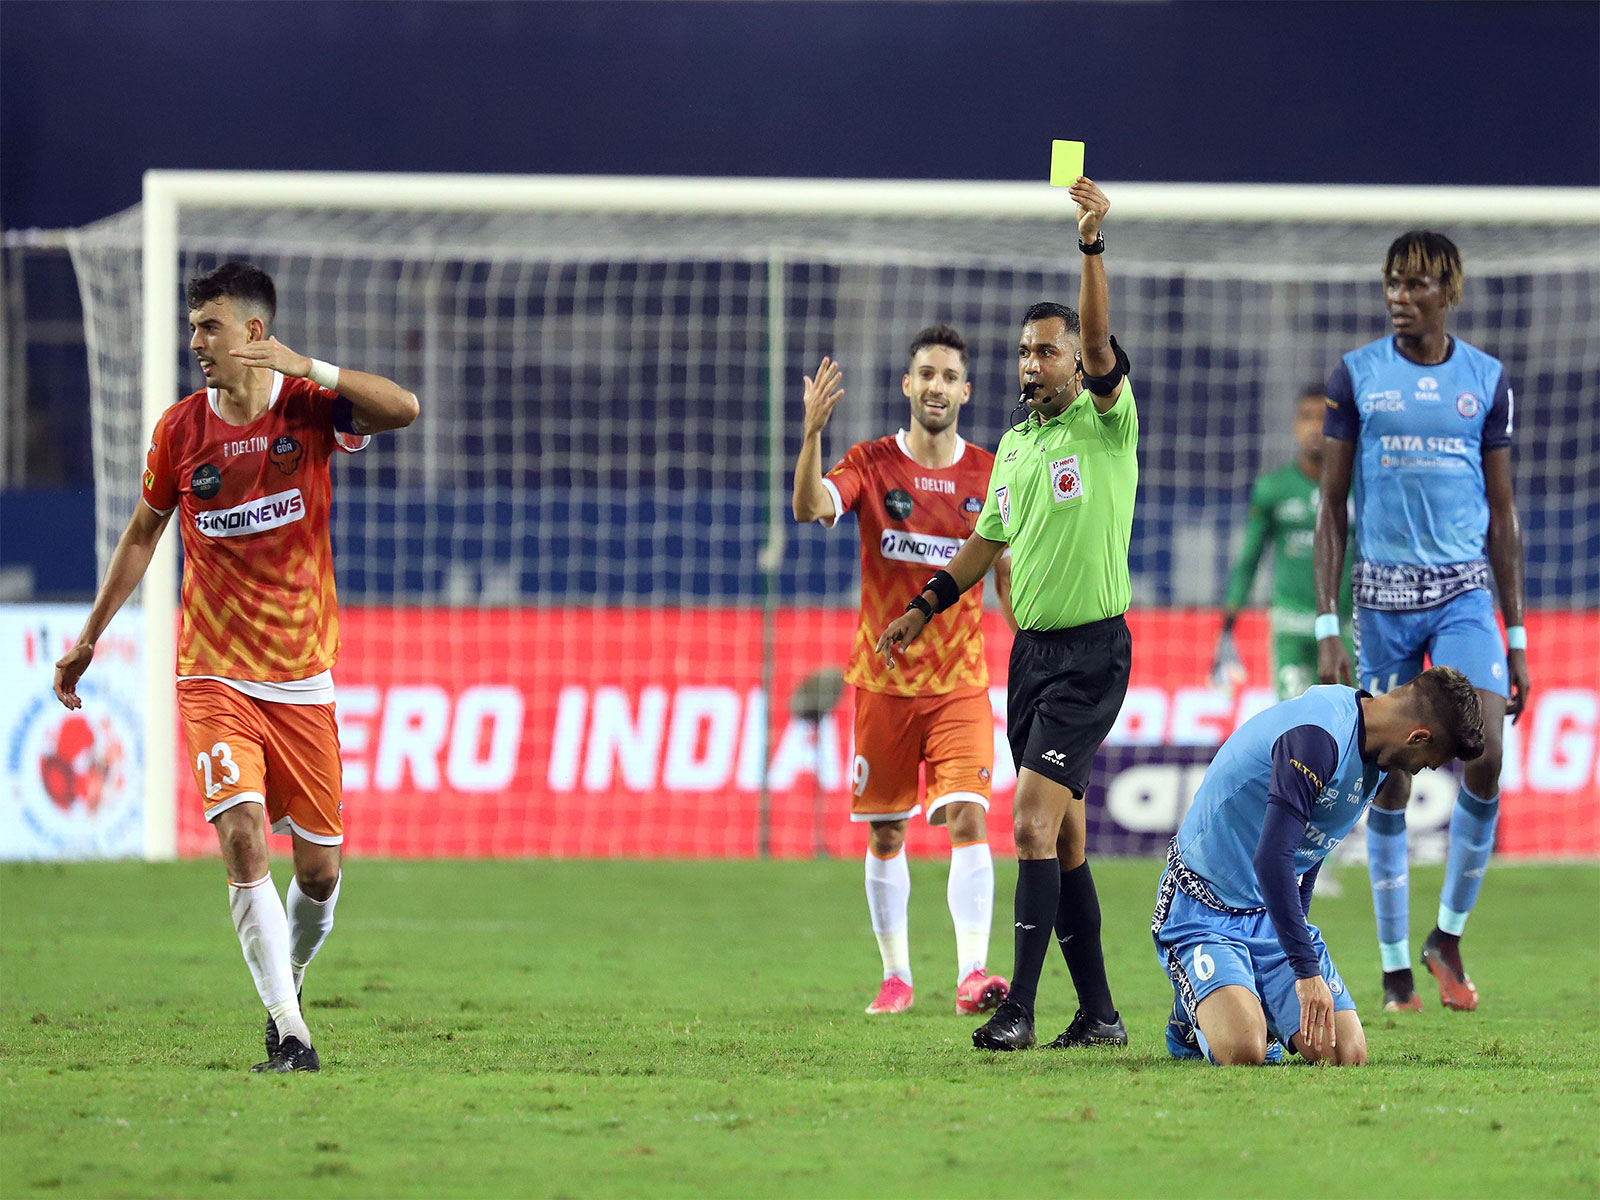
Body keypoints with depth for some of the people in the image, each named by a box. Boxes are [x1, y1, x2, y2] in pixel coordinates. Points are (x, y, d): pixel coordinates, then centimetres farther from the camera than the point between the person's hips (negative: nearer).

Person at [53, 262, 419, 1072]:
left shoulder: (308, 405, -5)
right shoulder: (180, 430, 0)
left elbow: (403, 410, -23)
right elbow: (144, 531, 15)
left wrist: (306, 368, -33)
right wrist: (89, 638, 17)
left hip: (302, 681, 0)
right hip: (214, 675, 0)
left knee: (319, 867, 5)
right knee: (242, 836, -20)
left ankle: (290, 982, 35)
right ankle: (288, 1033, -19)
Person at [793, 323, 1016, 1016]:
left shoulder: (990, 478, 2)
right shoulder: (872, 465, -3)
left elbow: (1008, 576, 11)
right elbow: (810, 508, -22)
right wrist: (812, 433, -38)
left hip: (961, 682, 0)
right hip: (883, 681, 0)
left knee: (967, 819, -16)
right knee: (885, 835, 7)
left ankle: (973, 973, -22)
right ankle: (896, 977, 20)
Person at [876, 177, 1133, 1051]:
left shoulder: (1106, 421, -5)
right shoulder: (1014, 443, 15)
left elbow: (1099, 340, -23)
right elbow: (986, 543, 25)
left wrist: (1093, 244, -32)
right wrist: (923, 608, 20)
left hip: (1092, 651, -8)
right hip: (1031, 649, 8)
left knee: (1034, 824, -16)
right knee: (1063, 838, 7)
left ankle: (1019, 1006, -16)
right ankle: (1098, 1013, 12)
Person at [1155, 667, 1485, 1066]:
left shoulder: (1370, 754, 6)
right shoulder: (1316, 736, -26)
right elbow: (1271, 860, -32)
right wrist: (1307, 969, -30)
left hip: (1277, 915, 8)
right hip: (1206, 910, -8)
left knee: (1347, 1055, -12)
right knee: (1243, 1052, -29)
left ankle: (1260, 1008, 18)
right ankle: (1195, 1015, 6)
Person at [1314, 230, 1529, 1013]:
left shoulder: (1486, 381, 7)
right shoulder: (1356, 377, 3)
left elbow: (1502, 516, 11)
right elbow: (1332, 508, 4)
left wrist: (1517, 639, 8)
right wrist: (1326, 629, -4)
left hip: (1464, 595, 1)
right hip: (1384, 597, 0)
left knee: (1484, 758, -17)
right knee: (1388, 784, 1)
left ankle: (1449, 935, 2)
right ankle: (1395, 965, 11)